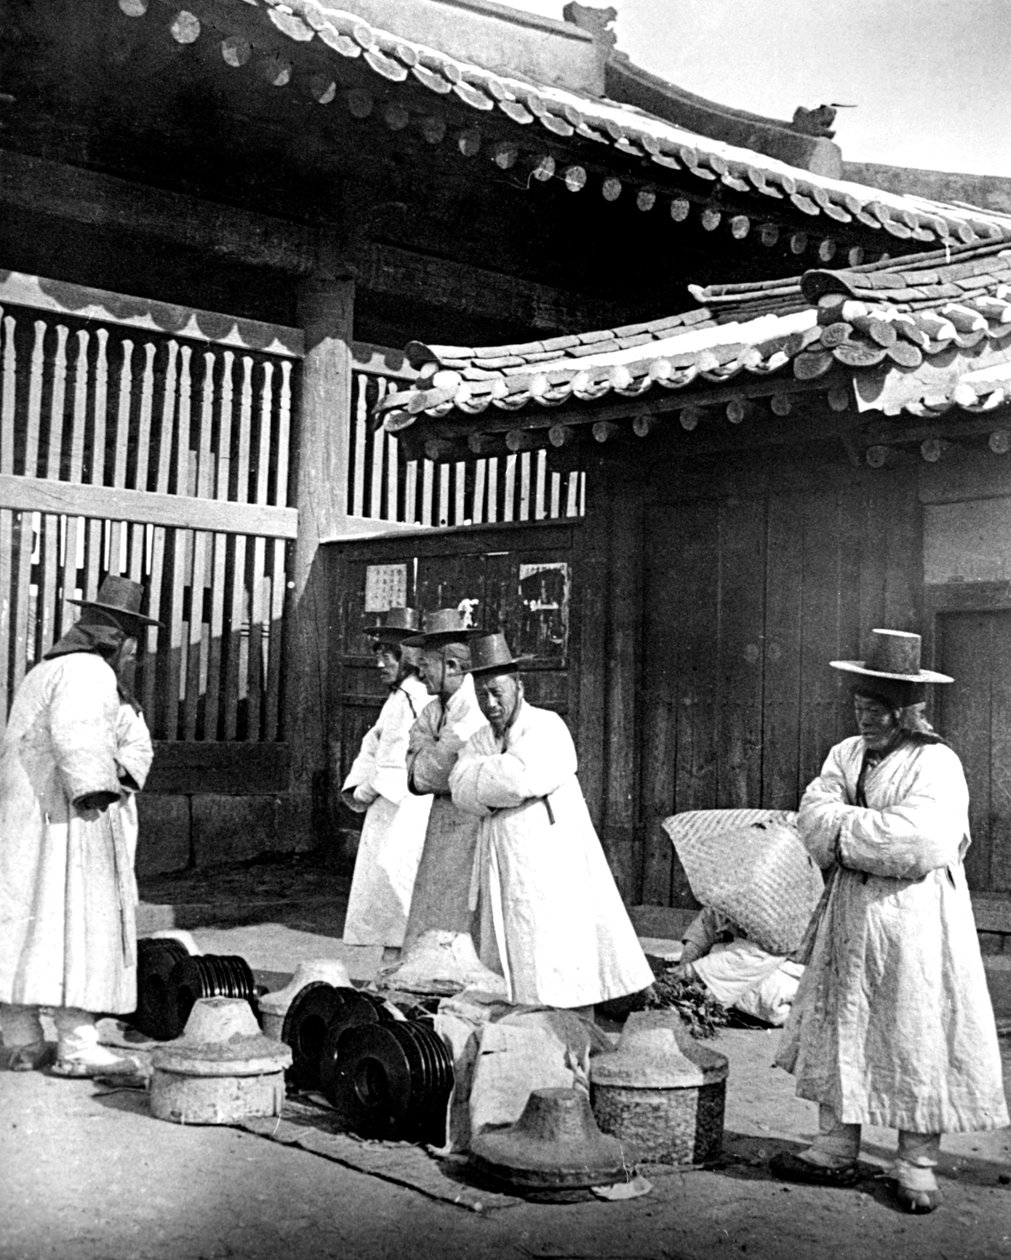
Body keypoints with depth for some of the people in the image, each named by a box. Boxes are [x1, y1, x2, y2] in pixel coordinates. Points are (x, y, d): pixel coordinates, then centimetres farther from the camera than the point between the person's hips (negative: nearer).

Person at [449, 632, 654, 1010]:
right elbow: (463, 793, -4)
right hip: (504, 875, 6)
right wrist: (503, 778, -16)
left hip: (552, 866, -6)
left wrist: (484, 774, -6)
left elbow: (519, 777, -24)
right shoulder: (480, 741, 13)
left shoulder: (547, 728, -7)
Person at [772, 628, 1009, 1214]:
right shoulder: (846, 754, 10)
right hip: (849, 915, 6)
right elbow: (815, 818, -3)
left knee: (916, 1039, 2)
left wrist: (845, 829, -13)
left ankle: (917, 1165, 13)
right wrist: (878, 834, -17)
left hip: (912, 921, -6)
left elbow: (918, 842, -23)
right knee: (839, 1031, 10)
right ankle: (837, 1150, 20)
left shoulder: (937, 764, -10)